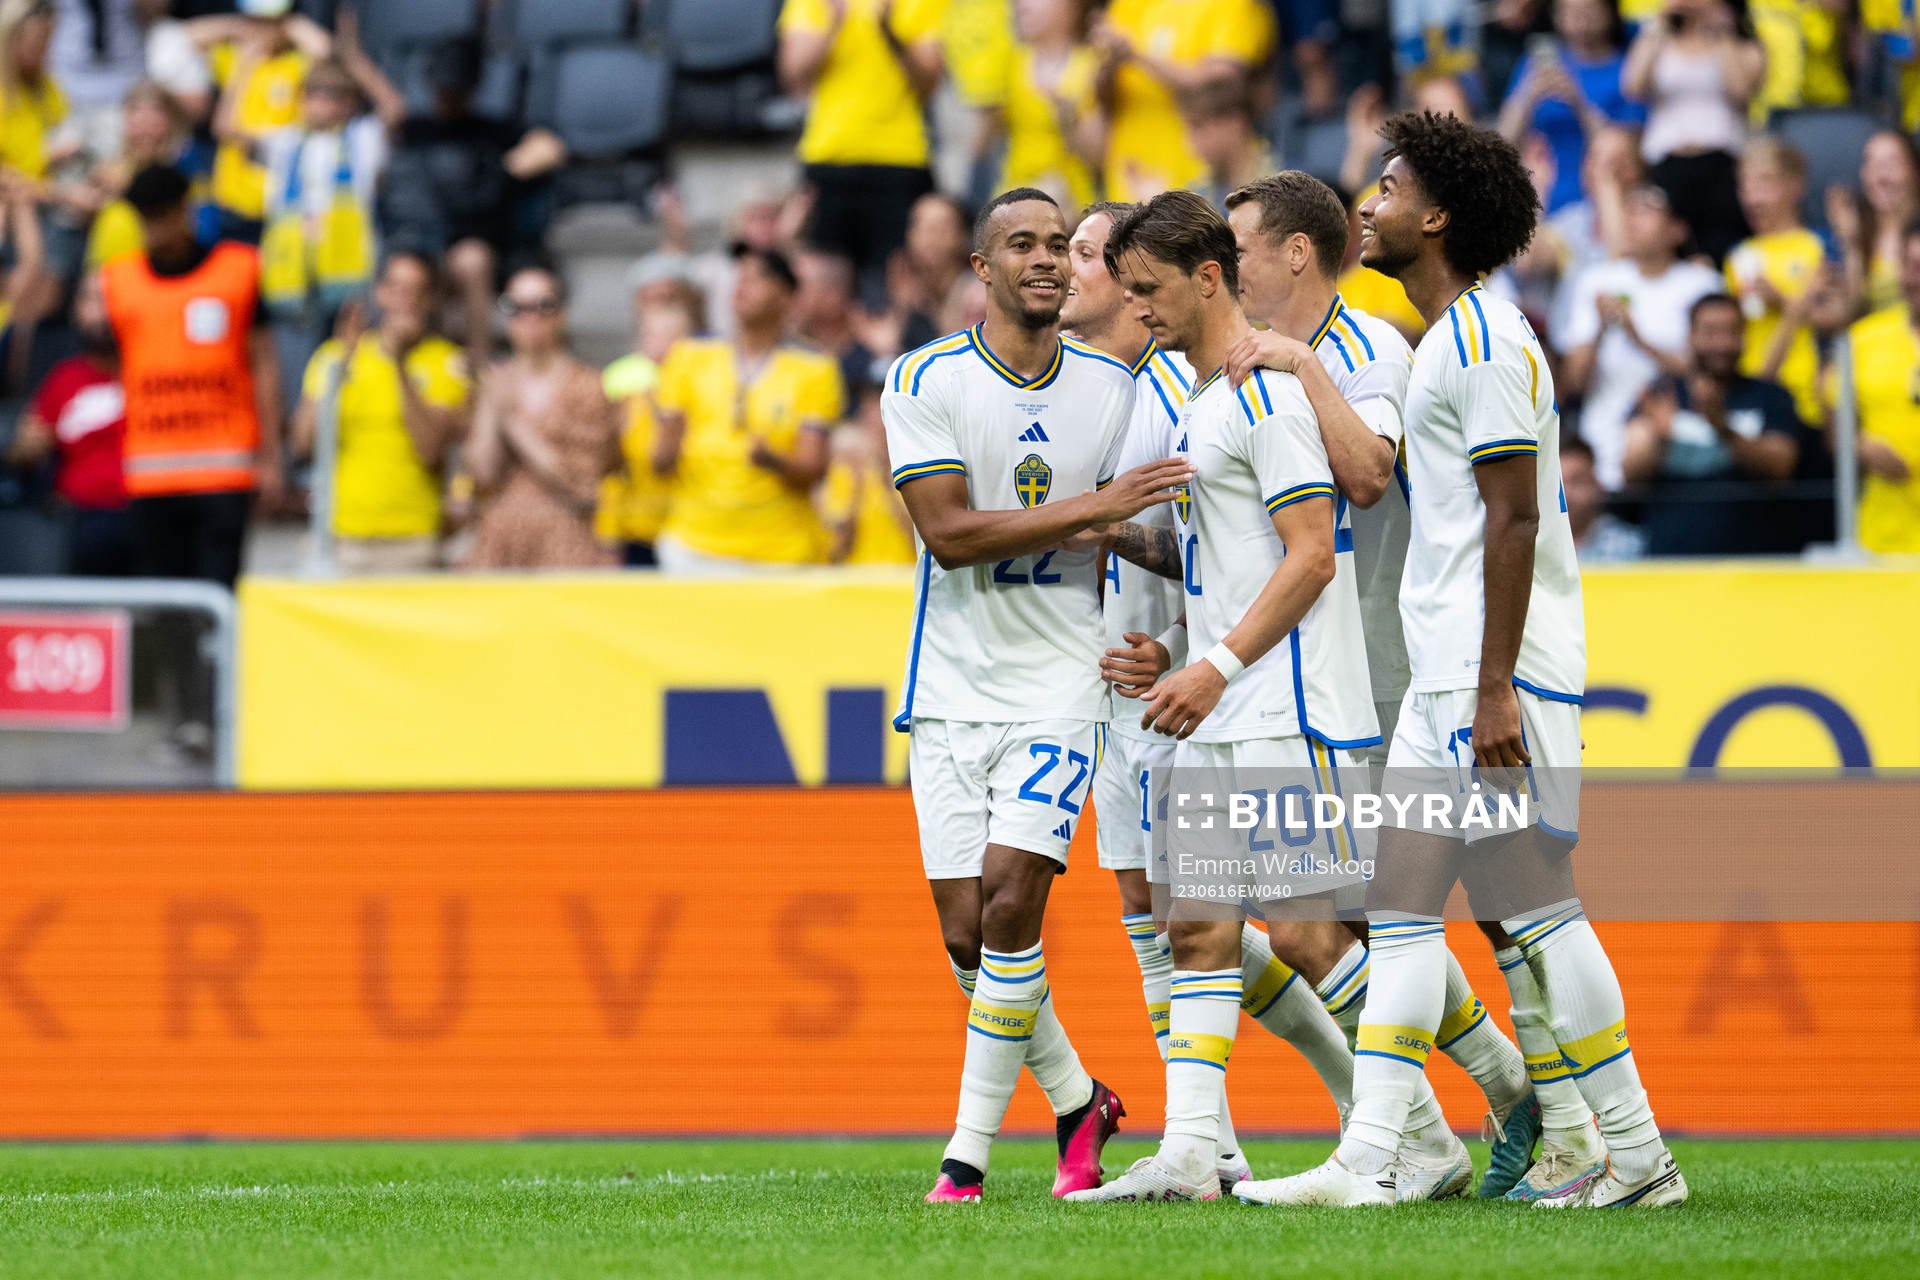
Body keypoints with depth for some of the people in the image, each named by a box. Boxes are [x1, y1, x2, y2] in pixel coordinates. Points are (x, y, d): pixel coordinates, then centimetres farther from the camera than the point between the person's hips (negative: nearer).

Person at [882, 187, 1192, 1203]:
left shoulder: (1116, 389, 5)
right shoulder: (922, 383, -4)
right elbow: (949, 533, -15)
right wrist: (1097, 507, -19)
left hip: (1061, 688, 0)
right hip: (952, 691, 0)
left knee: (1010, 901, -14)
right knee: (966, 930, 0)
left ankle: (969, 1150, -8)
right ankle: (1077, 1102, 23)